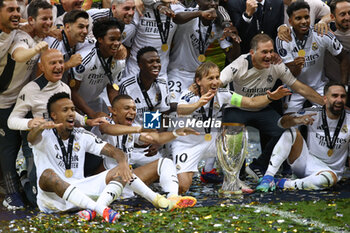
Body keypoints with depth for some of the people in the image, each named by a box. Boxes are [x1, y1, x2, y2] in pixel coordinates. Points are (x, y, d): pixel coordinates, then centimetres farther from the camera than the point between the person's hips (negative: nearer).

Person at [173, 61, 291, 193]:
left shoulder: (222, 94, -9)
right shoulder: (189, 95, -22)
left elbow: (251, 102, -8)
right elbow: (180, 110, -45)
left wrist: (270, 97, -28)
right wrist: (198, 104, -65)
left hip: (210, 140, 5)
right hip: (187, 143, -5)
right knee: (182, 187, -19)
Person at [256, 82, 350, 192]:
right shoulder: (313, 114, -7)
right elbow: (282, 121, -14)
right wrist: (297, 120, -35)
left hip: (327, 169, -1)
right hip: (305, 161, 1)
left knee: (331, 178, -38)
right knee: (291, 132, -20)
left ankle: (283, 184, -25)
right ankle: (268, 176, -26)